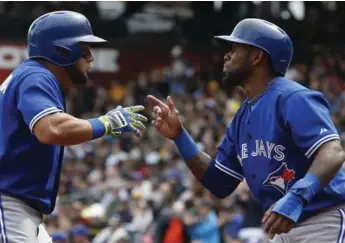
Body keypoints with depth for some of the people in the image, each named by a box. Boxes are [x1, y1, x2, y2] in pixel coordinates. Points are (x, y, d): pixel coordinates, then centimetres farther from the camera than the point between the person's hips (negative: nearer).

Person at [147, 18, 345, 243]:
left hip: (323, 223, -10)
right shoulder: (243, 117, 14)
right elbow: (220, 183, 16)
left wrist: (296, 198, -42)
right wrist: (179, 136, 7)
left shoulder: (292, 98, -14)